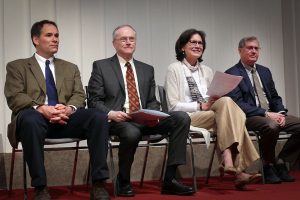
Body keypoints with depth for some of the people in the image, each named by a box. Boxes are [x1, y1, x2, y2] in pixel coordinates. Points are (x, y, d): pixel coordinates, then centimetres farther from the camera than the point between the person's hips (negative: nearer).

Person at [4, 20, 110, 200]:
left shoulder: (70, 68, 25)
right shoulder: (17, 66, 14)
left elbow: (79, 96, 11)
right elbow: (14, 97, -1)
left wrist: (69, 108, -14)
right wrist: (41, 108, -20)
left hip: (66, 118, 3)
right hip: (36, 118, -3)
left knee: (99, 117, -26)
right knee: (30, 118, -40)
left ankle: (98, 184, -24)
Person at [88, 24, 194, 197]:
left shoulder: (147, 70, 21)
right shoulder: (101, 66, 9)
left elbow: (152, 101, 18)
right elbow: (94, 100, 2)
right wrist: (110, 113, -17)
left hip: (144, 120, 5)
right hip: (118, 120, -4)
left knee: (182, 118, -20)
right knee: (132, 133, -40)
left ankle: (170, 179, -20)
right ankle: (123, 182, -10)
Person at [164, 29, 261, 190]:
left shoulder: (207, 71, 21)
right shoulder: (174, 69, 3)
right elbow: (173, 105, -6)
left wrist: (213, 102, -6)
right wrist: (201, 106, -16)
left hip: (210, 114, 6)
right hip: (186, 118, -6)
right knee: (227, 102, -29)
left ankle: (229, 161, -36)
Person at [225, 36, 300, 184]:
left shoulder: (265, 71, 20)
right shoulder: (232, 74, -2)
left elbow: (275, 97, 20)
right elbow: (238, 104, -13)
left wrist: (280, 113, -3)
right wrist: (265, 113, -20)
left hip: (272, 115, 7)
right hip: (249, 117, -7)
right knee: (271, 126, -37)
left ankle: (281, 162, -1)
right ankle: (268, 166, -13)